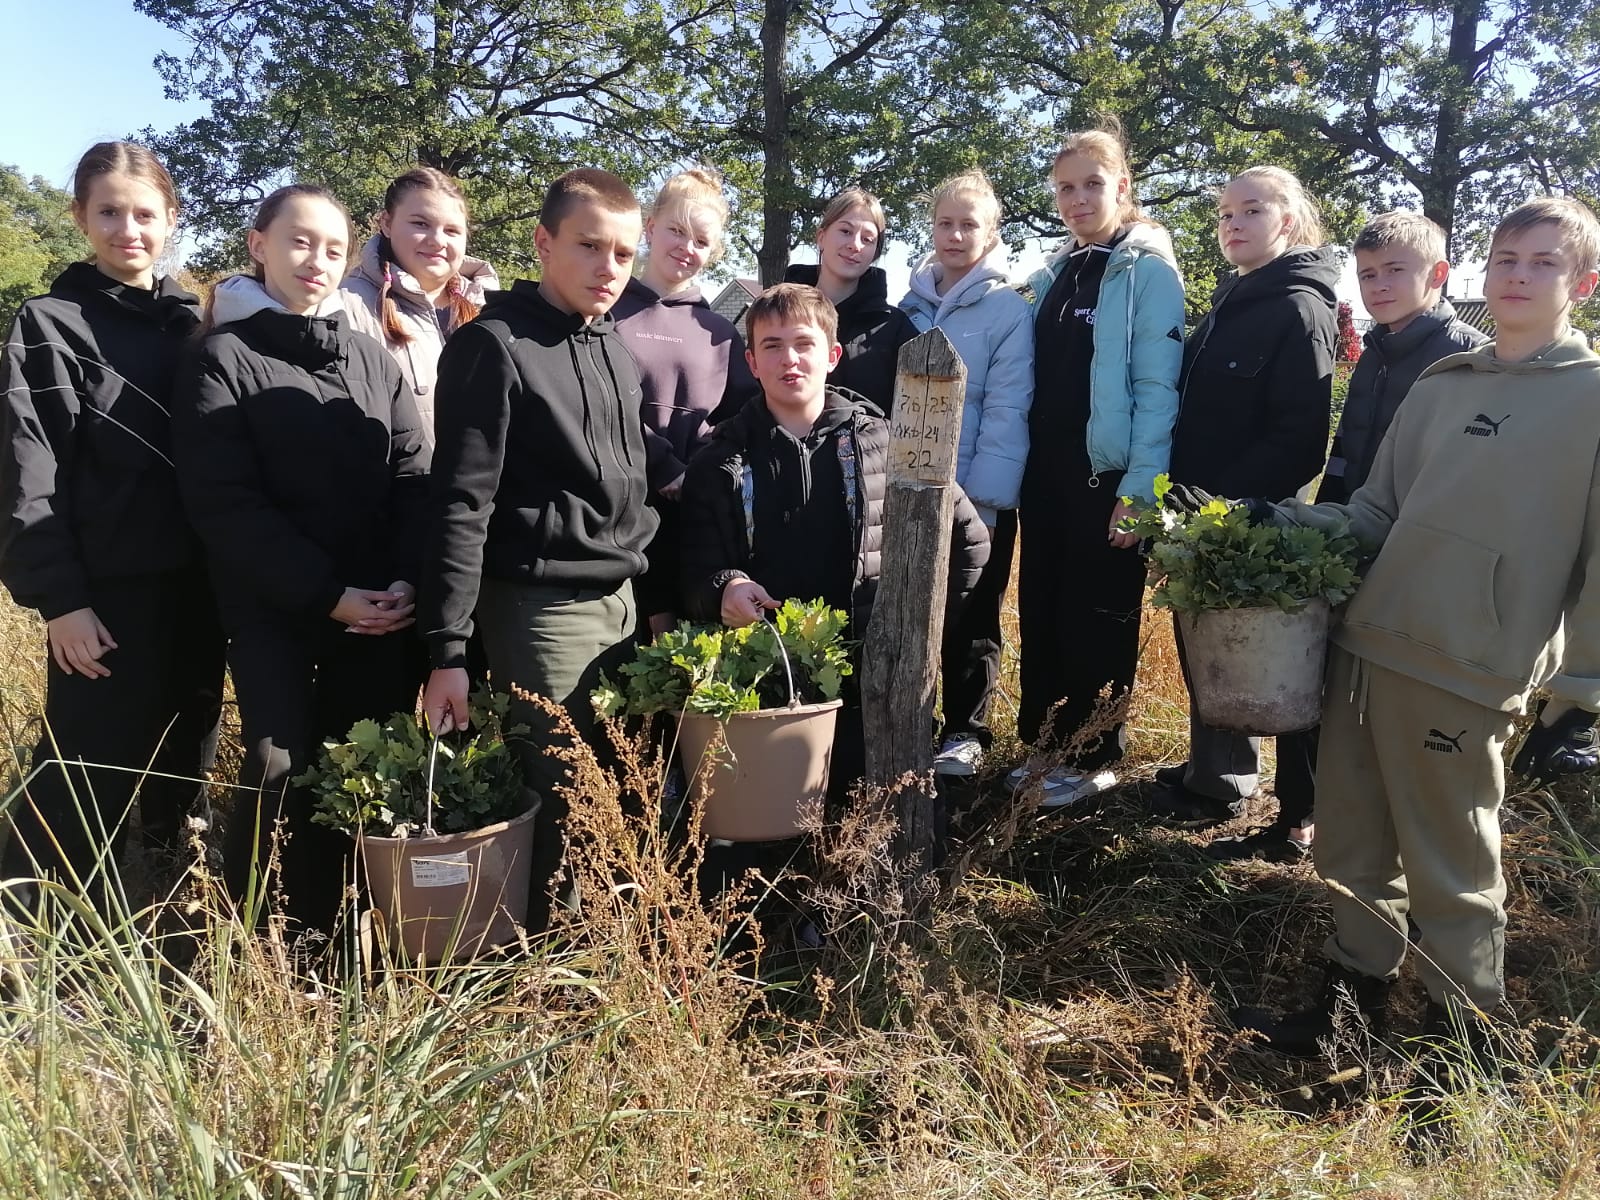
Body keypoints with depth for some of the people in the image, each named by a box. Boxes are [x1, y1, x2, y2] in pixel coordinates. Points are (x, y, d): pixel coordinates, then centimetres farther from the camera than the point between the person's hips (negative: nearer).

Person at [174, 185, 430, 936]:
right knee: (281, 770, -7)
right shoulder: (222, 358, 1)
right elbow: (223, 503, -7)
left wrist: (408, 579, -10)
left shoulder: (374, 358, 14)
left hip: (381, 609, 4)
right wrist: (326, 593, -15)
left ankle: (326, 932, 21)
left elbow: (414, 477, 6)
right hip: (275, 612, -3)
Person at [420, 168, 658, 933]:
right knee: (562, 803, -1)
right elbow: (461, 505, -13)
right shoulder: (494, 345, -9)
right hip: (541, 608, -7)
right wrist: (448, 650, -16)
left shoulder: (616, 351, 13)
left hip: (622, 601, 7)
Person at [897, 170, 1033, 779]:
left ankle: (965, 732, 19)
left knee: (969, 622, 5)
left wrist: (985, 498, -16)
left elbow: (1007, 410, -11)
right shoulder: (912, 303, 11)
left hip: (977, 496, -4)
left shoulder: (1009, 309, -4)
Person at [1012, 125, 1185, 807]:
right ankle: (1044, 743, 24)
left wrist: (1141, 489, -19)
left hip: (1108, 475, -6)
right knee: (1042, 612, 10)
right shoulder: (1052, 276, 14)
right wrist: (1019, 469, 9)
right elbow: (1036, 383, 14)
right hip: (1046, 473, 6)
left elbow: (1157, 387, -13)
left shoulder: (1148, 271, -6)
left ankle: (1094, 757, 15)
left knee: (1098, 617, 2)